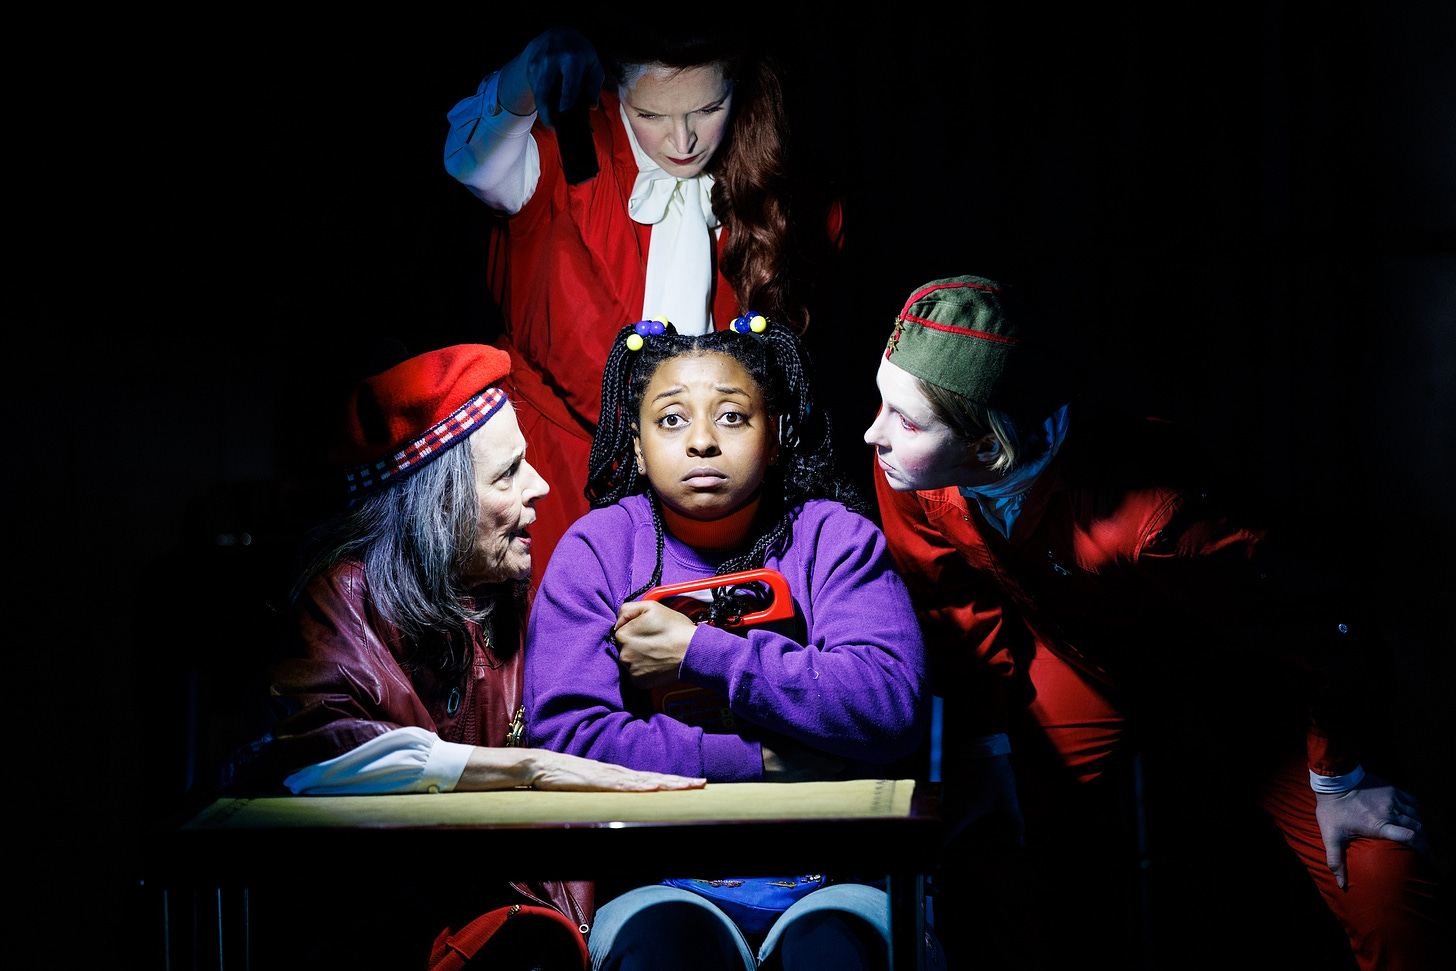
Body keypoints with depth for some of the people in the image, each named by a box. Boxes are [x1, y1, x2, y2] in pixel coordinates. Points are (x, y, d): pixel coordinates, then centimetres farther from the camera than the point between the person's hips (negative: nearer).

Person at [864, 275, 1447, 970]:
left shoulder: (1151, 514, -42)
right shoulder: (910, 476, -25)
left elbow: (1313, 624, -27)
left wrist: (1336, 779, -13)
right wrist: (984, 749, -1)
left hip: (1224, 672, -4)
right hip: (1077, 664, 4)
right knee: (989, 860, -7)